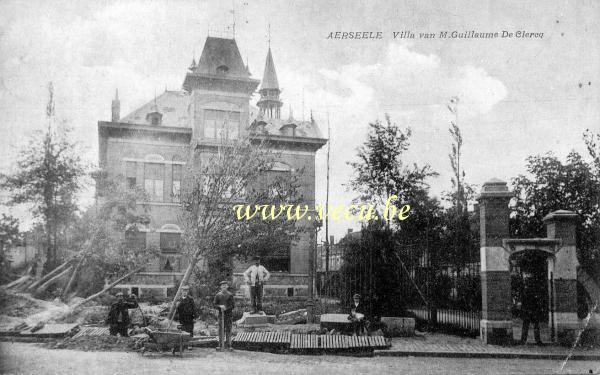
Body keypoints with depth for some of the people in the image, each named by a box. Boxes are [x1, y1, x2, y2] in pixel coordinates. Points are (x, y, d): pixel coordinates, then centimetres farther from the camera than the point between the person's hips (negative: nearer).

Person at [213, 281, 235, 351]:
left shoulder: (230, 295, 1)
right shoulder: (218, 295, 5)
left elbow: (232, 305, -1)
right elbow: (214, 303, 4)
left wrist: (226, 308, -18)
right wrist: (220, 306, -14)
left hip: (229, 313, -1)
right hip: (221, 313, 1)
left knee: (228, 329, 0)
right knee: (221, 329, 0)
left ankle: (229, 346, 4)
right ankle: (220, 345, 5)